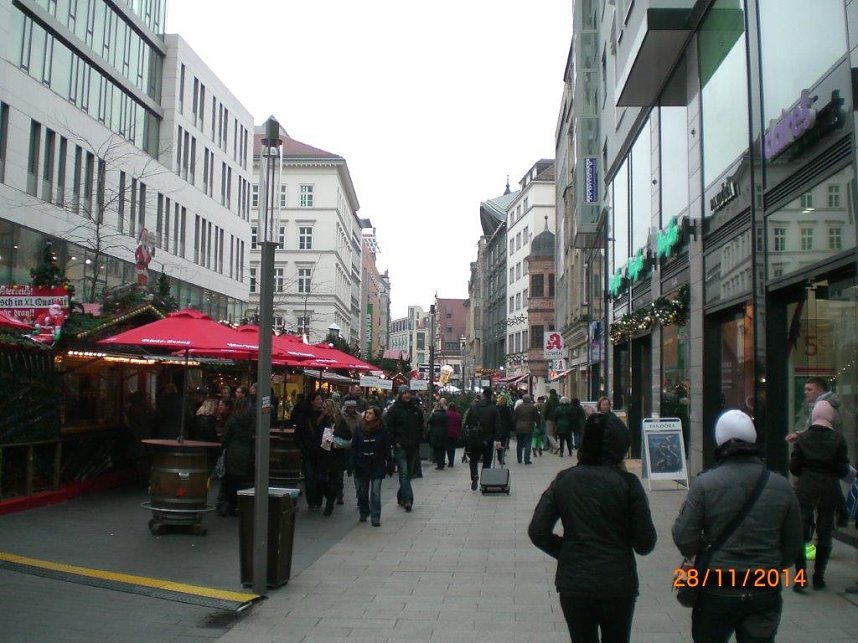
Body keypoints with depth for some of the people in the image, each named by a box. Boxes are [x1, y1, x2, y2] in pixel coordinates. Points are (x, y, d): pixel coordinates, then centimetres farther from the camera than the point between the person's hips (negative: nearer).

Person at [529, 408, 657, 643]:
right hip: (617, 584, -2)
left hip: (573, 582, 2)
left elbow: (537, 531, -4)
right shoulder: (628, 483, -11)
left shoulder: (564, 479, -3)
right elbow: (645, 543, -9)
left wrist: (566, 552, 9)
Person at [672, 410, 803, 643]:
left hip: (716, 591, -1)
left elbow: (685, 542, -13)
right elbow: (793, 547, 4)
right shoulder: (782, 486, -4)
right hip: (766, 592, 2)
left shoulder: (705, 484, -12)